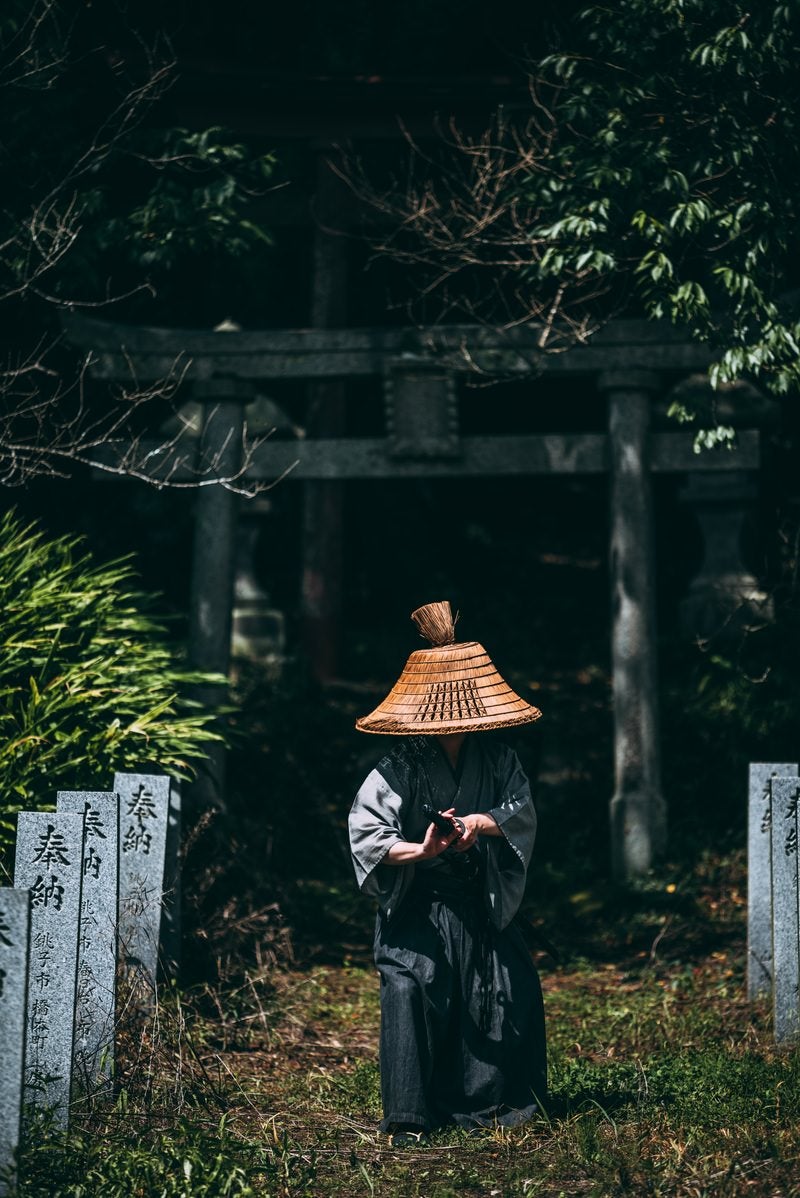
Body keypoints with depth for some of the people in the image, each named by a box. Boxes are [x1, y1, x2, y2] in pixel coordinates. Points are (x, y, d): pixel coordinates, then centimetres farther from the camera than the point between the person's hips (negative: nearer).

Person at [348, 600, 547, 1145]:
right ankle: (408, 1116, -9)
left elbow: (523, 813, -5)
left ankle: (492, 1102, 15)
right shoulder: (399, 770, -9)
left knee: (512, 989, -1)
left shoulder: (497, 759, 4)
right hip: (417, 906, -4)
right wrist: (423, 850, -30)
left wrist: (483, 822, -25)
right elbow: (368, 836, -15)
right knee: (410, 992, -16)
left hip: (482, 903, 4)